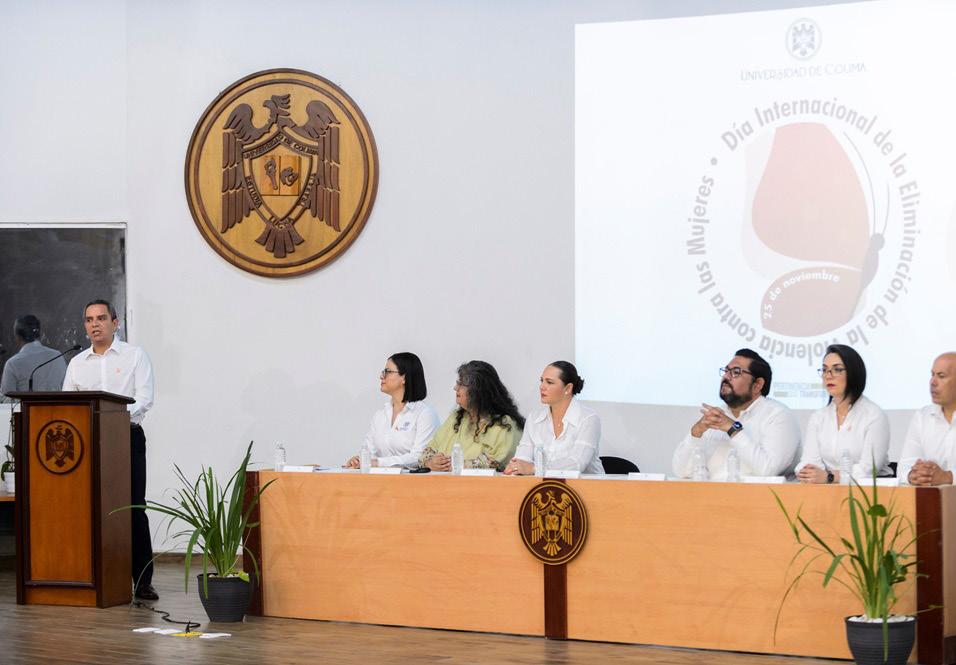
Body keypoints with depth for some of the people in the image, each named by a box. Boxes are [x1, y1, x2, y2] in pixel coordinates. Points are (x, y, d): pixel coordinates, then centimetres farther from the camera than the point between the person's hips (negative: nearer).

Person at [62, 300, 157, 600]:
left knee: (133, 507, -8)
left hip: (127, 437, -3)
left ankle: (142, 580, -7)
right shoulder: (77, 363, 16)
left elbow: (144, 398, -6)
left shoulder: (135, 356, 5)